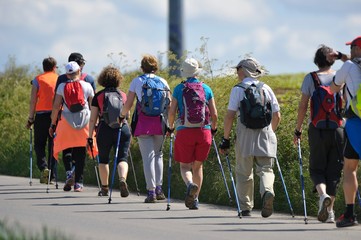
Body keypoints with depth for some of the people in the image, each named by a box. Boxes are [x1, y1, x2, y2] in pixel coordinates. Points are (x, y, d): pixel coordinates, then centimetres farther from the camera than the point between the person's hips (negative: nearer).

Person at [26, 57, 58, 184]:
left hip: (41, 114, -2)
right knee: (53, 146, 8)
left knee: (39, 145, 5)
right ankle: (51, 174, 7)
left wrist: (30, 118, 3)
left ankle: (43, 167, -17)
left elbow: (33, 100, 0)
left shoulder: (38, 80, 5)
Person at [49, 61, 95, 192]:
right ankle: (78, 182, 3)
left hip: (66, 121, 0)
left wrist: (53, 123, 7)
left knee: (67, 150, 10)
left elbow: (56, 106, 0)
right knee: (81, 154, 5)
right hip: (84, 121, 0)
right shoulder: (87, 86, 1)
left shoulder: (62, 86, 1)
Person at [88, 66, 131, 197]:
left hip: (104, 129, -1)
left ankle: (104, 188, 18)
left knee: (103, 159, 15)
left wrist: (90, 136, 5)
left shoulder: (98, 96, 3)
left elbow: (93, 119, 2)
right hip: (122, 128, 1)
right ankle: (122, 179, -26)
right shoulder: (123, 95, 9)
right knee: (122, 158, 2)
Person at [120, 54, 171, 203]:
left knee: (148, 156, -3)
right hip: (160, 122, 2)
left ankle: (151, 191, -10)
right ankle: (159, 188, 11)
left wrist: (122, 115, 21)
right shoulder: (163, 82, 8)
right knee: (158, 154, 17)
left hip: (143, 122, -2)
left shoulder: (136, 82, 4)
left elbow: (128, 105, 3)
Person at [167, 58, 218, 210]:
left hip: (184, 131, -2)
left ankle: (190, 184, -27)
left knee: (185, 166, 5)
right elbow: (214, 114, 5)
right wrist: (213, 129, 23)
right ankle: (195, 199, 15)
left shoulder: (179, 89, 1)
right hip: (204, 131, 2)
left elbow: (171, 112, -2)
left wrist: (170, 127, 16)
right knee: (198, 165, 16)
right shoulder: (206, 89, 6)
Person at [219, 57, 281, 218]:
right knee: (265, 169, 4)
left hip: (245, 136, -2)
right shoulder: (266, 89, 10)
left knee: (244, 173, 7)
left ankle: (246, 208, 9)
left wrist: (226, 138, 0)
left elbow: (230, 116, -6)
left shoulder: (238, 89, -1)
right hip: (265, 135, 2)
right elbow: (277, 116, 12)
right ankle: (267, 191, -26)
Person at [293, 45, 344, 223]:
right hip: (337, 128, 1)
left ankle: (323, 194, -22)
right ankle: (329, 211, 8)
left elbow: (303, 106, -2)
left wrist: (298, 130, 5)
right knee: (334, 169, 9)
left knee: (317, 168, 8)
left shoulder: (311, 78, 0)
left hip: (317, 129, -1)